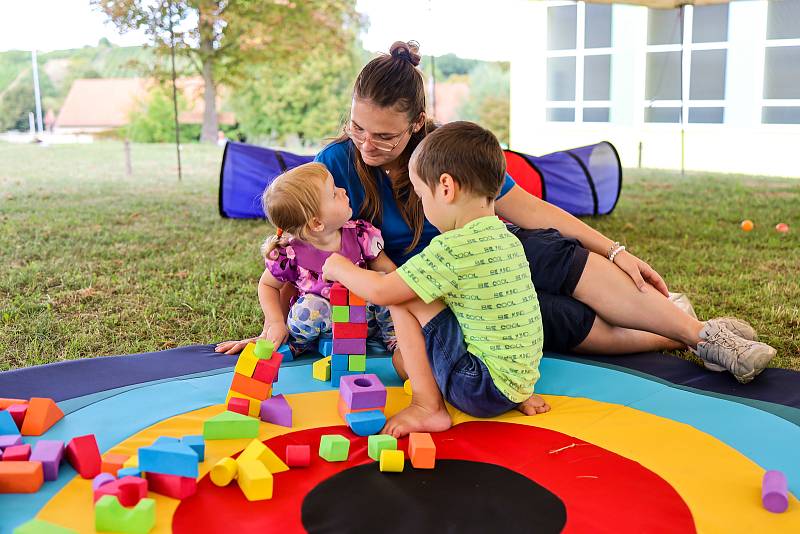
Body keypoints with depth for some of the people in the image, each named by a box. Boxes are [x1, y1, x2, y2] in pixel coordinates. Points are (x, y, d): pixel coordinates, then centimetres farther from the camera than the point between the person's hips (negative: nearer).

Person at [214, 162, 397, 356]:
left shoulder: (361, 235, -12)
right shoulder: (290, 254, -19)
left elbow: (389, 271, -3)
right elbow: (267, 285, 0)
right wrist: (276, 323, -11)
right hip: (322, 326, -3)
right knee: (311, 305, -33)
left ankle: (393, 338, 3)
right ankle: (292, 343, -4)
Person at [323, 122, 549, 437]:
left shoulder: (453, 246, -20)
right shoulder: (508, 239, 7)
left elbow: (381, 291, -14)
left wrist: (339, 268, 4)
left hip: (484, 388, -9)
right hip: (518, 381, 9)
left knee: (404, 298, -7)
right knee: (403, 360, 22)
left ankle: (428, 407, -2)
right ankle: (518, 397, 14)